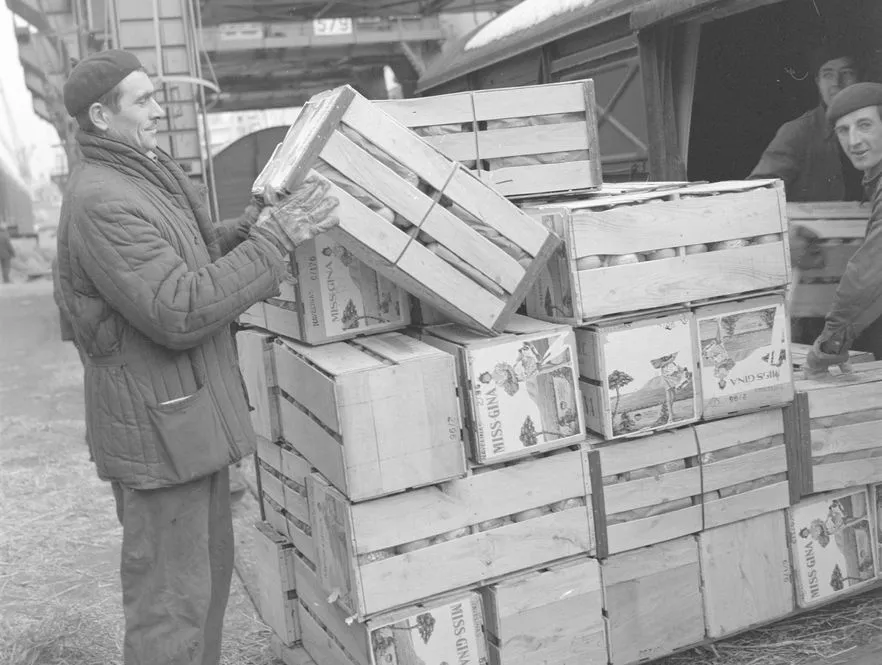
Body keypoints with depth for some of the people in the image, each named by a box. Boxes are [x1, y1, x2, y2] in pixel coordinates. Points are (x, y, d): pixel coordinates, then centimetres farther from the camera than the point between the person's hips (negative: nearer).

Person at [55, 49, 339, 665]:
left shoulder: (150, 175, 10)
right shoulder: (102, 203, -22)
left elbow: (195, 257, 18)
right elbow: (181, 312, -27)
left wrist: (262, 224, -1)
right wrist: (276, 238, -23)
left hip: (195, 415, 10)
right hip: (158, 428, -10)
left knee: (209, 573, 21)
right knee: (171, 596, 2)